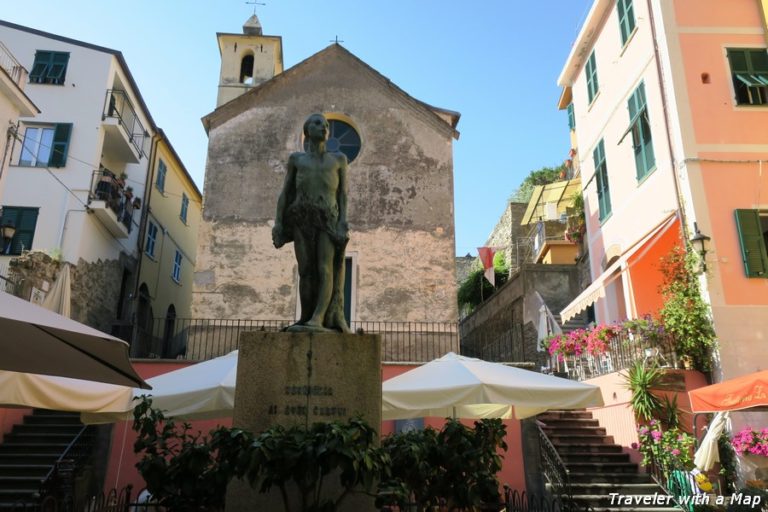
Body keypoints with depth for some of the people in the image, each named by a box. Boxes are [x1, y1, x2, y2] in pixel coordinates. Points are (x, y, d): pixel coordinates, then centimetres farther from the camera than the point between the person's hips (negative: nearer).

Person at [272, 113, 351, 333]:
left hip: (328, 218, -1)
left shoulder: (338, 159, 15)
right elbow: (285, 192, 12)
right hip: (303, 218, 1)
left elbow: (343, 192, 8)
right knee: (306, 270, -5)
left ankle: (318, 319, -24)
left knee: (325, 269, -16)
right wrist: (278, 222, 1)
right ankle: (305, 320, -4)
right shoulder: (296, 159, 17)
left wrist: (343, 220, -7)